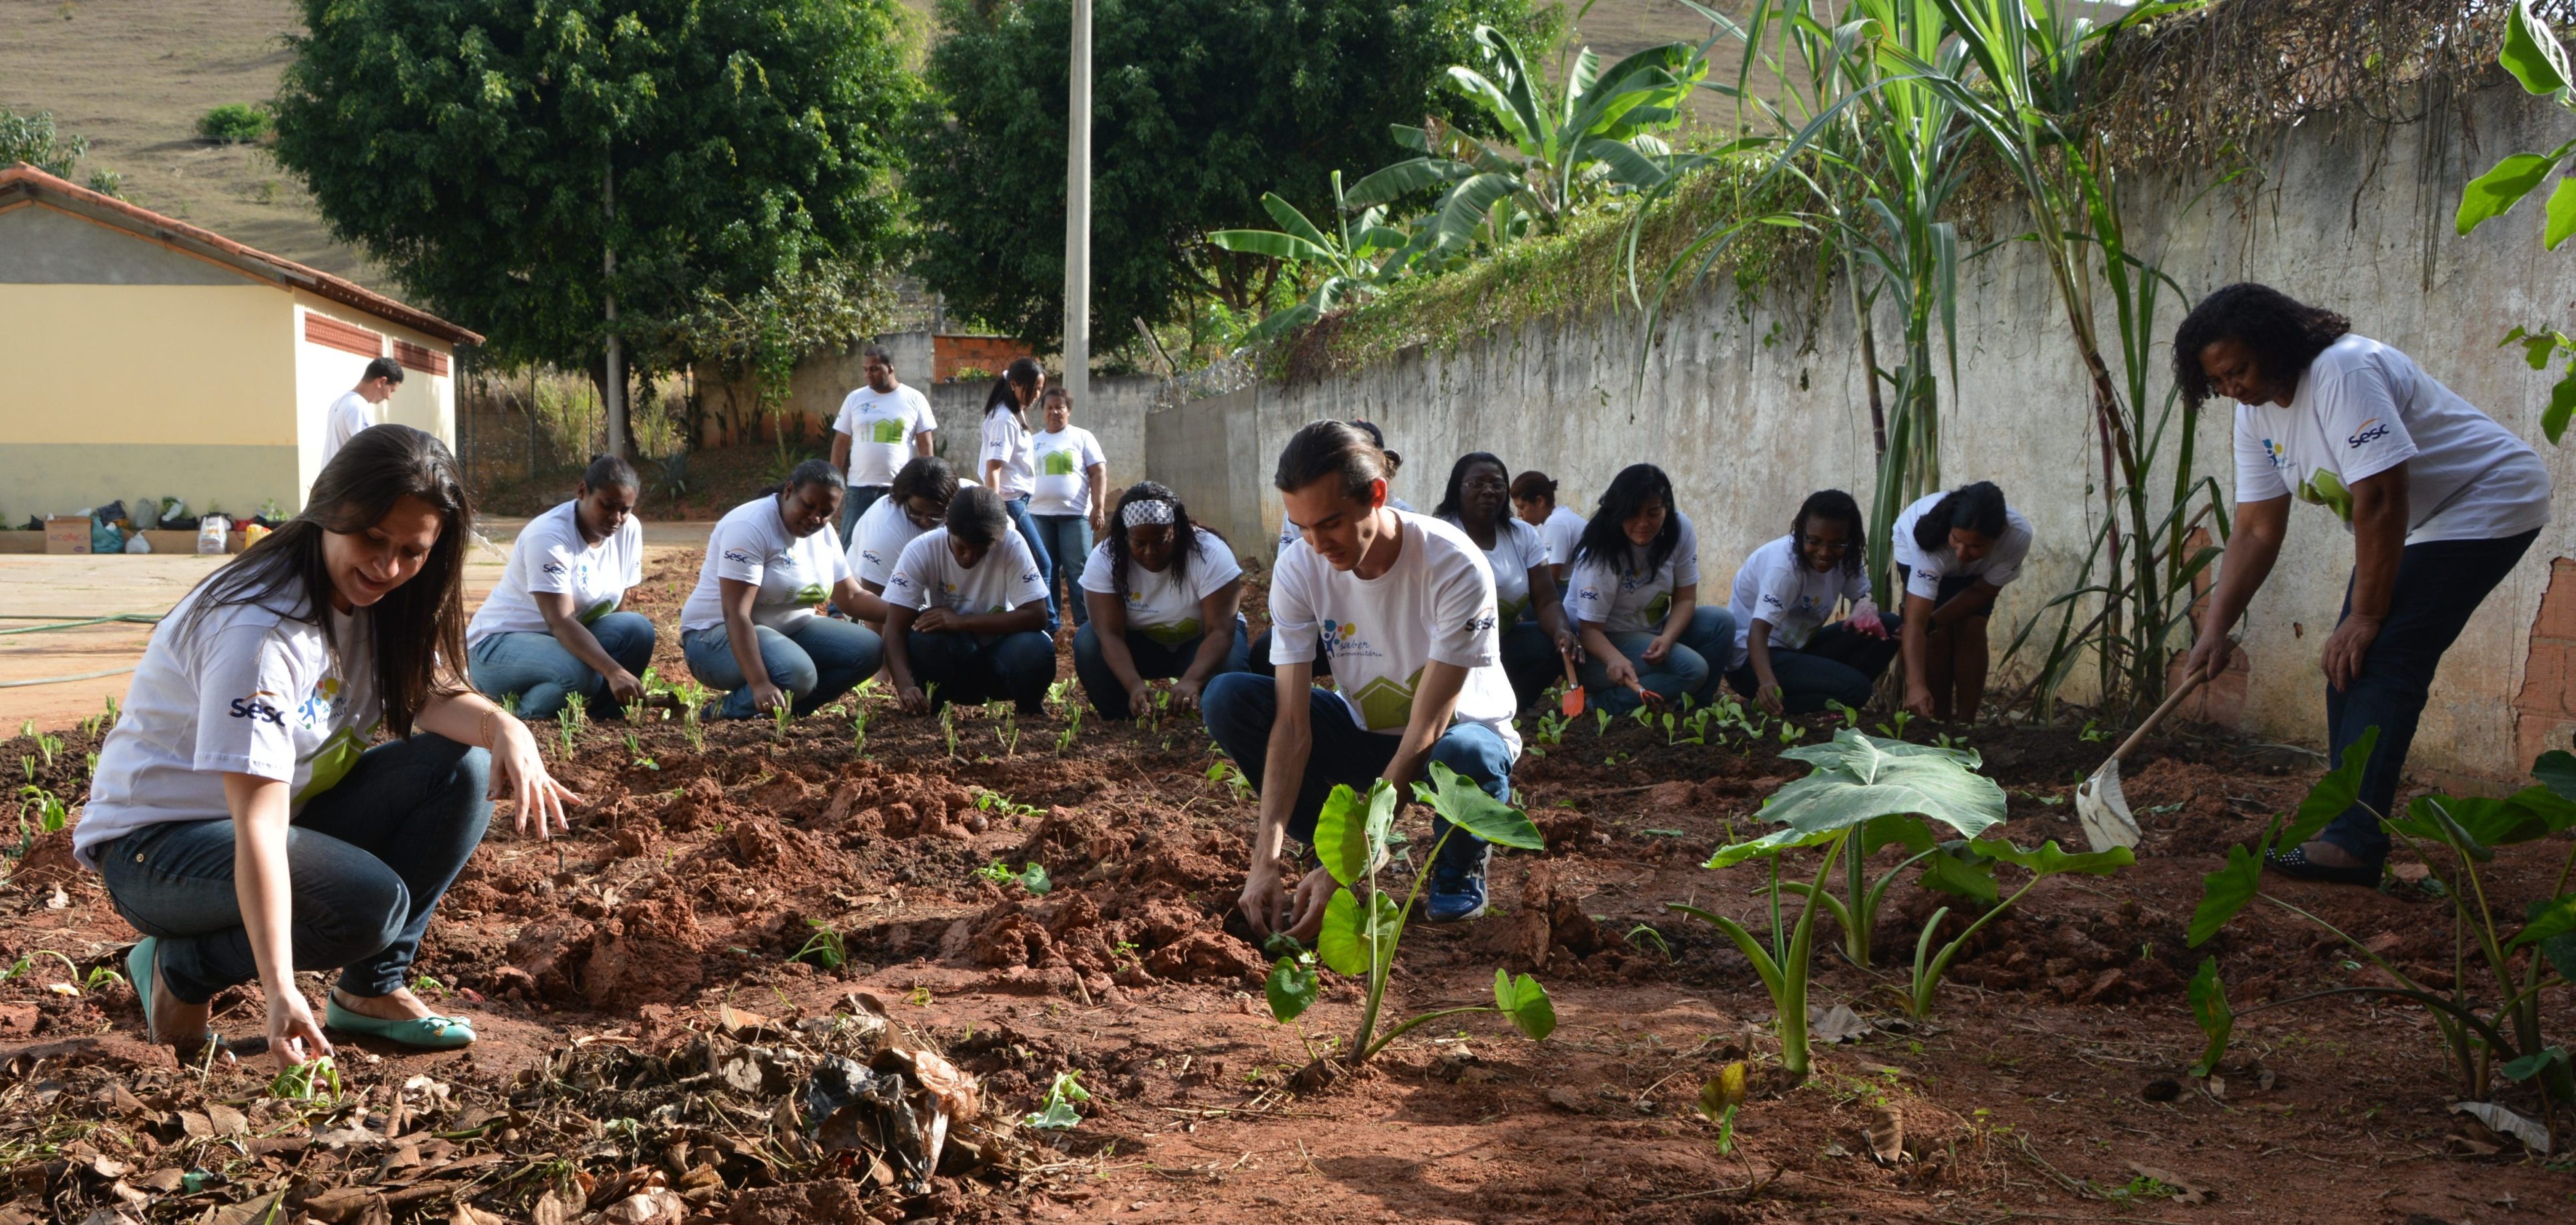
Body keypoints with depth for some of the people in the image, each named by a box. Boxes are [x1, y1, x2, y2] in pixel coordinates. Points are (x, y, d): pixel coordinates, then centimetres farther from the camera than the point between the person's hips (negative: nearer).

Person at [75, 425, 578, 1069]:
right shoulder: (259, 625, -29)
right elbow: (257, 822, -35)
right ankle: (179, 970, -5)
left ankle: (372, 989, -4)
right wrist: (281, 991, -41)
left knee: (465, 769, -15)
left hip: (295, 810, 8)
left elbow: (428, 695, -6)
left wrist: (503, 726, -31)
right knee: (368, 901, -33)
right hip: (154, 842, -8)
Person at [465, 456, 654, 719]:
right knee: (579, 673, -36)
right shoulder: (549, 536, -24)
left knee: (637, 630, -21)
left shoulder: (629, 531, -3)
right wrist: (614, 672, -48)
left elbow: (618, 604, 3)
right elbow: (560, 621, -34)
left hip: (570, 638, 7)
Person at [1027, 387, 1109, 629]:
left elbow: (1099, 473, -1)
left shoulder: (1082, 437, 5)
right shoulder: (1034, 441, 14)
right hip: (1039, 515, 4)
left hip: (1075, 515, -3)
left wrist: (1099, 508, -11)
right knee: (1045, 572, 8)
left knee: (1078, 571, -3)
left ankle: (1086, 623, 0)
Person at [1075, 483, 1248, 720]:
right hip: (1139, 643, 2)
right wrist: (1134, 685, -47)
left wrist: (1191, 681, -50)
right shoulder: (1104, 560, -22)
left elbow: (1221, 631, -32)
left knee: (1229, 659, -34)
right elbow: (1110, 634, -29)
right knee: (1087, 642, -26)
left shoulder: (1211, 554, -26)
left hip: (1200, 642, -2)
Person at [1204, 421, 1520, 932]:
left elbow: (1425, 735, -31)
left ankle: (1459, 868, -4)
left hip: (1457, 731, -3)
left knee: (1465, 757, -41)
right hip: (1364, 733, 4)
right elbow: (1292, 724, -22)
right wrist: (1265, 861, -34)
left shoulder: (1456, 568, -31)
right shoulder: (1298, 570, -19)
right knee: (1227, 698, -20)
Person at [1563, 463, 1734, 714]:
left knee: (1721, 622, -15)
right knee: (1691, 667, -26)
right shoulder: (1600, 553, -24)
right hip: (1603, 643, -6)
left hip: (1654, 630, 6)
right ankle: (1608, 702, -16)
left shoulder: (1681, 529, -11)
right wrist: (1616, 659, -45)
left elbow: (1685, 599, -6)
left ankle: (1696, 705, -6)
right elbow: (1589, 627, -23)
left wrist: (1667, 639, -27)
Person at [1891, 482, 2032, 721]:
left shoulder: (2018, 537, -39)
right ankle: (1940, 721, -1)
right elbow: (1915, 622, -50)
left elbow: (1983, 591, -20)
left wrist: (1932, 622, -28)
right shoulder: (1932, 541, -46)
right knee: (1938, 636, -15)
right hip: (1916, 551, -2)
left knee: (1972, 630, -12)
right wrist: (1916, 686, -61)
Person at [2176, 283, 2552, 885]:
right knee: (2348, 666, 4)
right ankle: (2352, 832, 11)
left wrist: (2365, 616, -24)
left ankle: (2354, 841, -22)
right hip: (2416, 523, 9)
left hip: (2487, 503, -9)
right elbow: (2256, 531, 1)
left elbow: (2380, 501, -30)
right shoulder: (2256, 412, 0)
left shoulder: (2344, 372, -27)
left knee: (2381, 658, -19)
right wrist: (2215, 630, -8)